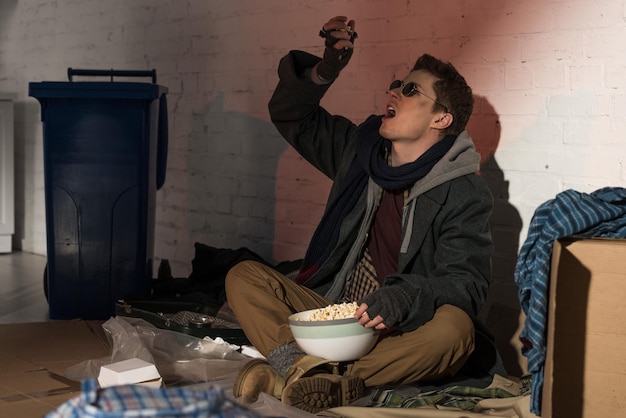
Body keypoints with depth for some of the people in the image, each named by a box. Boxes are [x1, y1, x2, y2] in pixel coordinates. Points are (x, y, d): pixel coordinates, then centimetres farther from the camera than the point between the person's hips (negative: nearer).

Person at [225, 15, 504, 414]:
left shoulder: (466, 194, -6)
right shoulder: (362, 150, 10)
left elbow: (466, 282, -17)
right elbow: (291, 116, 21)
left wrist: (402, 298, -36)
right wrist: (325, 70, 3)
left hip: (403, 332, -5)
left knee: (454, 328, -38)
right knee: (244, 277, -13)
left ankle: (289, 373, -41)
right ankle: (311, 368, -39)